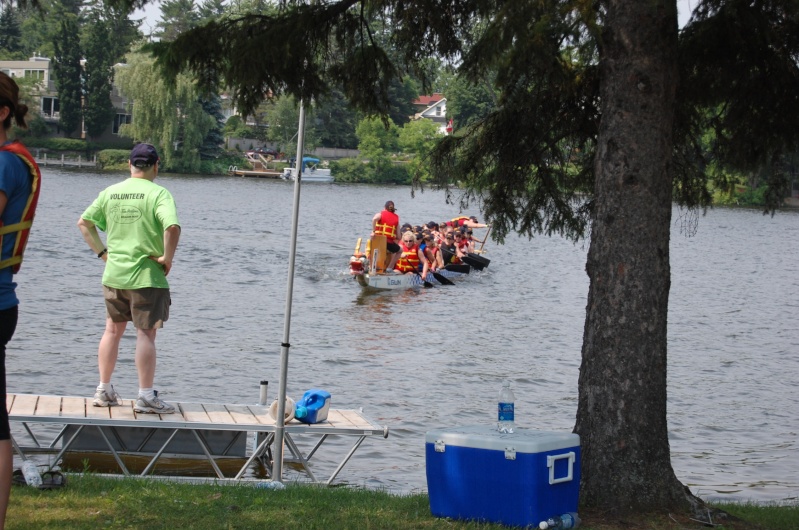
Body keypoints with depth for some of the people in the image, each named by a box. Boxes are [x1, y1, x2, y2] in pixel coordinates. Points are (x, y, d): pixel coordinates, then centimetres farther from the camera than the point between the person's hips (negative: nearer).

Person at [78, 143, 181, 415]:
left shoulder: (110, 192, 5)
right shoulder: (158, 193, -11)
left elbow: (84, 223, 10)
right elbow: (172, 227, -26)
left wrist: (101, 252, 13)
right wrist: (167, 257, -14)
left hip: (113, 275, 5)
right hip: (147, 275, -5)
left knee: (113, 330, 16)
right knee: (146, 334, 0)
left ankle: (103, 390, 21)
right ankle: (146, 396, 1)